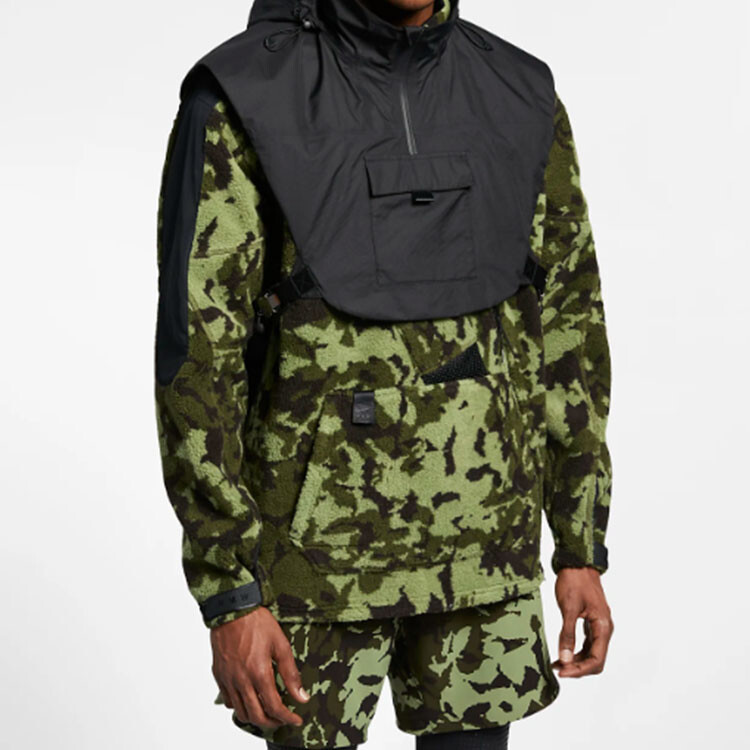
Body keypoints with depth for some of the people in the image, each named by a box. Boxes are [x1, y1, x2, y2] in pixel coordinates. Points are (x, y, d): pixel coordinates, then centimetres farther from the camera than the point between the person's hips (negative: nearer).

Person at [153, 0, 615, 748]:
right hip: (321, 539, -3)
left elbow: (567, 335, 6)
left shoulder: (520, 101, 2)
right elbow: (193, 358, -13)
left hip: (475, 540, 4)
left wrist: (583, 550, 4)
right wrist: (229, 595, -17)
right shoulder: (240, 102, -11)